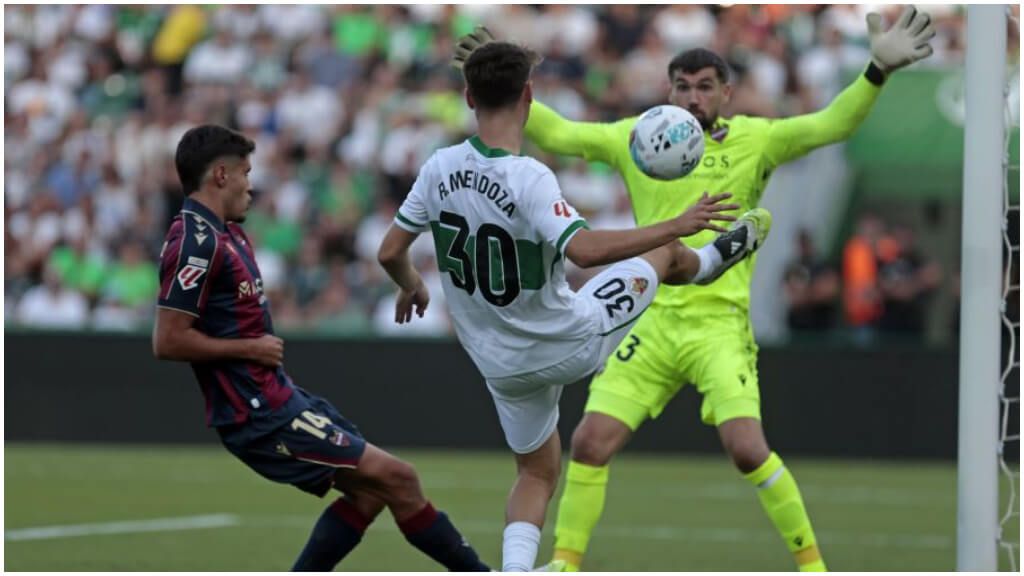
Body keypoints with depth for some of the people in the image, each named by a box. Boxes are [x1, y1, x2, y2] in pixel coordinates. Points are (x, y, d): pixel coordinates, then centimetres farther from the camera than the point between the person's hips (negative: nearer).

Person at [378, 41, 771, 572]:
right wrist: (677, 225, -34)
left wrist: (411, 287, 20)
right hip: (569, 343, -5)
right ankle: (714, 259, 52)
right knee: (663, 253, 18)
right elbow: (584, 250, -41)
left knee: (536, 473, 25)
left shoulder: (439, 169, -11)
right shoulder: (529, 178, -29)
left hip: (502, 364, 5)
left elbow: (390, 253, -3)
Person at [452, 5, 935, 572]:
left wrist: (877, 72, -23)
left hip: (721, 325, -3)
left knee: (746, 446, -18)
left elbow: (829, 125, -9)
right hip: (653, 323, 3)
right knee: (590, 441, -5)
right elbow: (556, 133, 7)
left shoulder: (752, 140, 0)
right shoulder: (635, 139, 7)